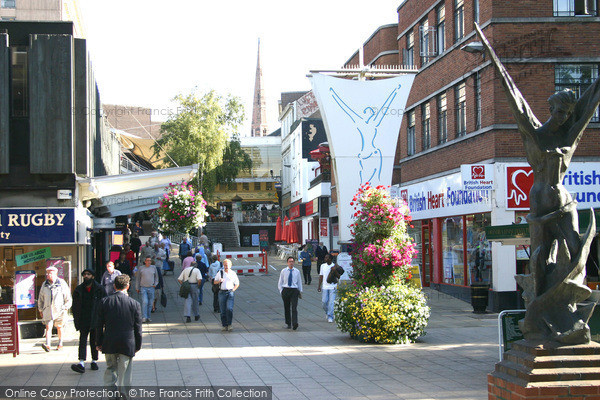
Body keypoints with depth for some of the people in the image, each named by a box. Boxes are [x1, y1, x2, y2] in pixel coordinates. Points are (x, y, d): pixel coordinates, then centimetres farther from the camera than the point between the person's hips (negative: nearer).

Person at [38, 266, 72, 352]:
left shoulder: (61, 283, 0)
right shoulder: (44, 285, 10)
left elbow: (68, 298, 5)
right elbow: (41, 298, 18)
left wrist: (66, 307, -2)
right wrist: (40, 310, 16)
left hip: (59, 310, -2)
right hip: (48, 310, 2)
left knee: (59, 327, 8)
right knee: (48, 327, -11)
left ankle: (60, 344, 21)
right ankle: (47, 345, -20)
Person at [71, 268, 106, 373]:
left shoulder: (99, 289, 0)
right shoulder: (79, 290, 6)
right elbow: (75, 306, 11)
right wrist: (76, 320, 3)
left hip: (95, 320, -1)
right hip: (83, 320, 1)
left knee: (94, 341, 7)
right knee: (82, 340, -9)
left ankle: (94, 361, 21)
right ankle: (81, 363, -17)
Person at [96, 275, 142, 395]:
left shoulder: (104, 302, -4)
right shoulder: (134, 304, -8)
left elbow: (99, 325, 2)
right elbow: (138, 328, -2)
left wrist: (99, 343, 11)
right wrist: (138, 345, 9)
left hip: (109, 344, 2)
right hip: (127, 344, -2)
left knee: (110, 369, 16)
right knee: (124, 372, 7)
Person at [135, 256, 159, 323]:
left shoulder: (153, 268, 8)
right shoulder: (141, 268, 2)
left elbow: (156, 277, 19)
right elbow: (137, 278, 10)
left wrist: (155, 284, 3)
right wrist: (137, 288, 9)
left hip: (151, 288, 3)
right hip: (143, 288, -3)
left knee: (150, 303, 5)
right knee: (145, 302, -15)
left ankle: (148, 317, 15)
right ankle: (144, 317, -14)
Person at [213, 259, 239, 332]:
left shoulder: (233, 273, 8)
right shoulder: (220, 273, 10)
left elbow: (237, 283, 16)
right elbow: (215, 282, 15)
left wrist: (233, 290, 2)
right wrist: (219, 281, -6)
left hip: (230, 293, -1)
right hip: (222, 292, 1)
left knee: (229, 309, -16)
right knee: (223, 311, 1)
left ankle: (229, 324, -7)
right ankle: (224, 325, 8)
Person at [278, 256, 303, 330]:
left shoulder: (297, 271, 5)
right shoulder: (283, 271, 4)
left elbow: (299, 282, 14)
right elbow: (280, 283, 9)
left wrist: (300, 291, 12)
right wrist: (281, 291, 0)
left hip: (294, 290, -1)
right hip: (285, 290, 1)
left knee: (294, 307, -13)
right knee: (287, 308, 7)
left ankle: (295, 323, -23)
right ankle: (288, 323, 19)